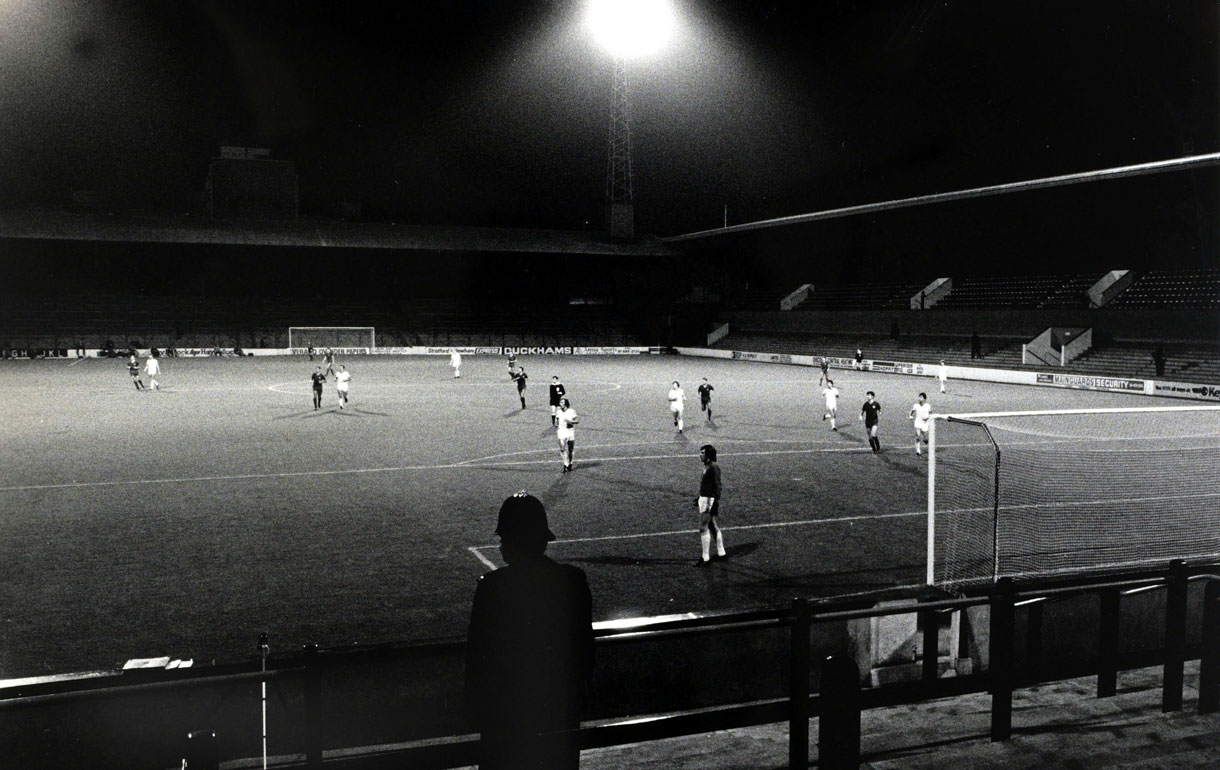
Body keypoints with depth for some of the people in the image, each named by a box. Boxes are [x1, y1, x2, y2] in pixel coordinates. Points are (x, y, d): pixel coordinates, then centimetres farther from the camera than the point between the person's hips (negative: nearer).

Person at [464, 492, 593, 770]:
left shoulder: (492, 586, -17)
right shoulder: (574, 581, -6)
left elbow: (476, 652, -11)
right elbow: (585, 646, 2)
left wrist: (474, 707, 2)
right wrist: (580, 693, 16)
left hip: (505, 710, -3)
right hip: (562, 706, 3)